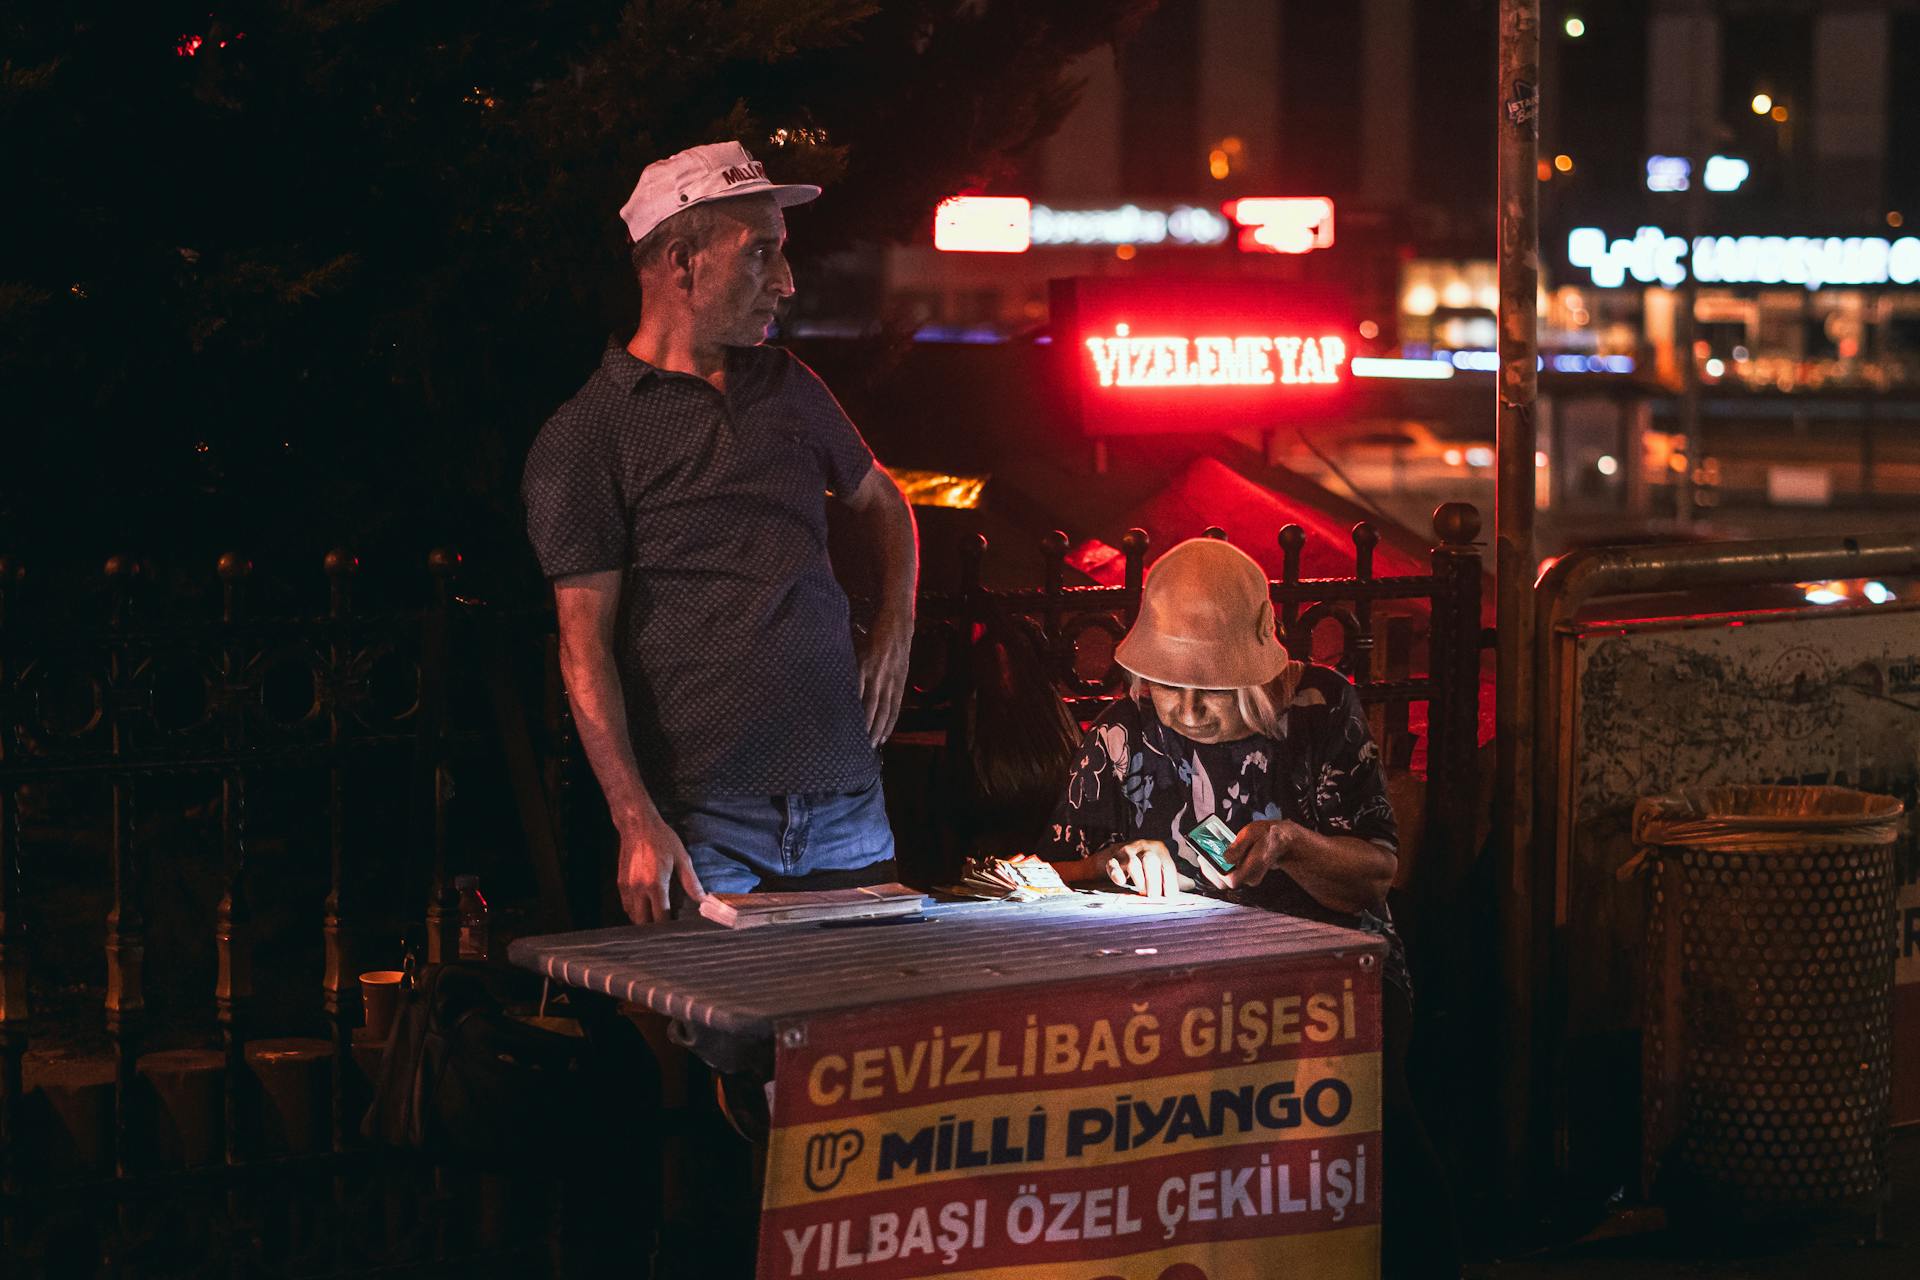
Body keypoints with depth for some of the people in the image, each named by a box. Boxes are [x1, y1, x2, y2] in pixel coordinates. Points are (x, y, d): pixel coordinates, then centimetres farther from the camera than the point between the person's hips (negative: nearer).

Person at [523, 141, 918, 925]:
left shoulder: (786, 387, 15)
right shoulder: (585, 437, -4)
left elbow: (878, 500, 33)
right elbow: (584, 643, -9)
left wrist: (896, 626, 15)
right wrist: (636, 822, -18)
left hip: (847, 801, 6)